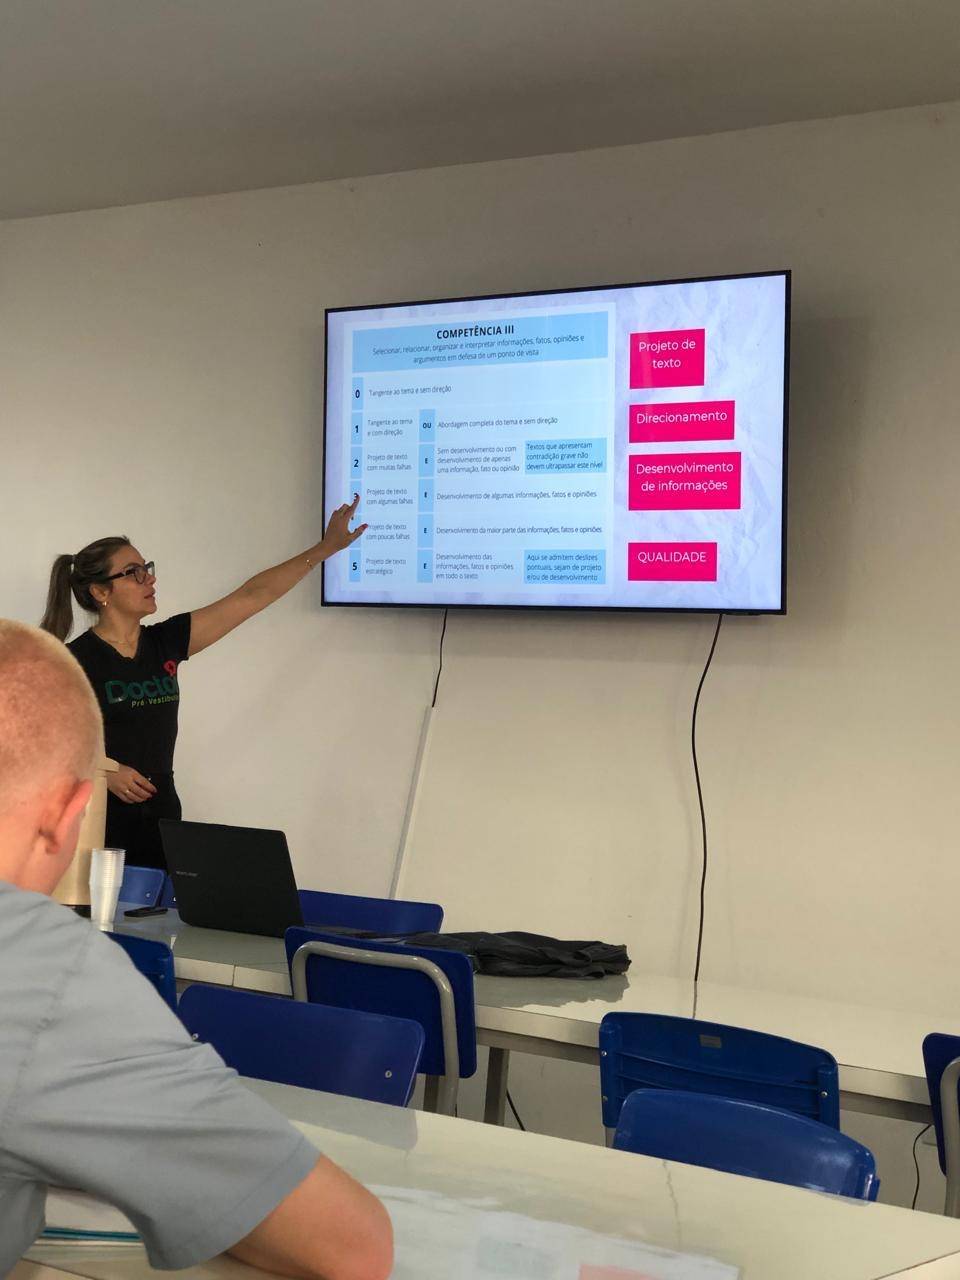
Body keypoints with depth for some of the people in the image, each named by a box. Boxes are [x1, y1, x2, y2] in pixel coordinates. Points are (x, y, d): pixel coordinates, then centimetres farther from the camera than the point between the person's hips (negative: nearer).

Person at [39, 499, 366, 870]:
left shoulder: (165, 643, 5)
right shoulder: (75, 661, -9)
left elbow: (251, 596, 6)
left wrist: (326, 547, 6)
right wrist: (104, 773, -22)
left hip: (161, 820, 5)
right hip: (97, 824, -5)